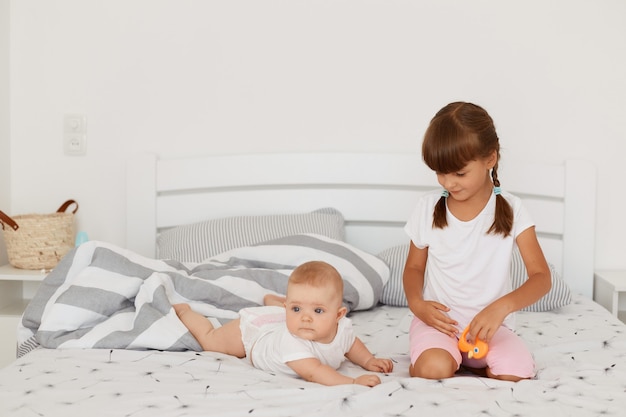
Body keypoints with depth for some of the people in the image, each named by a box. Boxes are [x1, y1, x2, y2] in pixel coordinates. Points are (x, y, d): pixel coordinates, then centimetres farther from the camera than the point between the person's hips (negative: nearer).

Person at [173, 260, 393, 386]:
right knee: (209, 340, 19)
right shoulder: (291, 341, -53)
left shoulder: (343, 327, -33)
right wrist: (352, 382, -73)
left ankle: (272, 300, 68)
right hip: (251, 330, -5)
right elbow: (313, 372, -63)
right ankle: (184, 310, 45)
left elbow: (352, 344, -7)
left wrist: (368, 361, -22)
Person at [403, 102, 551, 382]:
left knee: (517, 374, -28)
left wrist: (503, 306, -29)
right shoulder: (428, 209, -2)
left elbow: (541, 277, -9)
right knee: (434, 370, -33)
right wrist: (416, 303, -13)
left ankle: (459, 361, 1)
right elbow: (414, 267, 11)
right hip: (438, 320, -1)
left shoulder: (510, 210, -6)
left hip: (489, 325, 1)